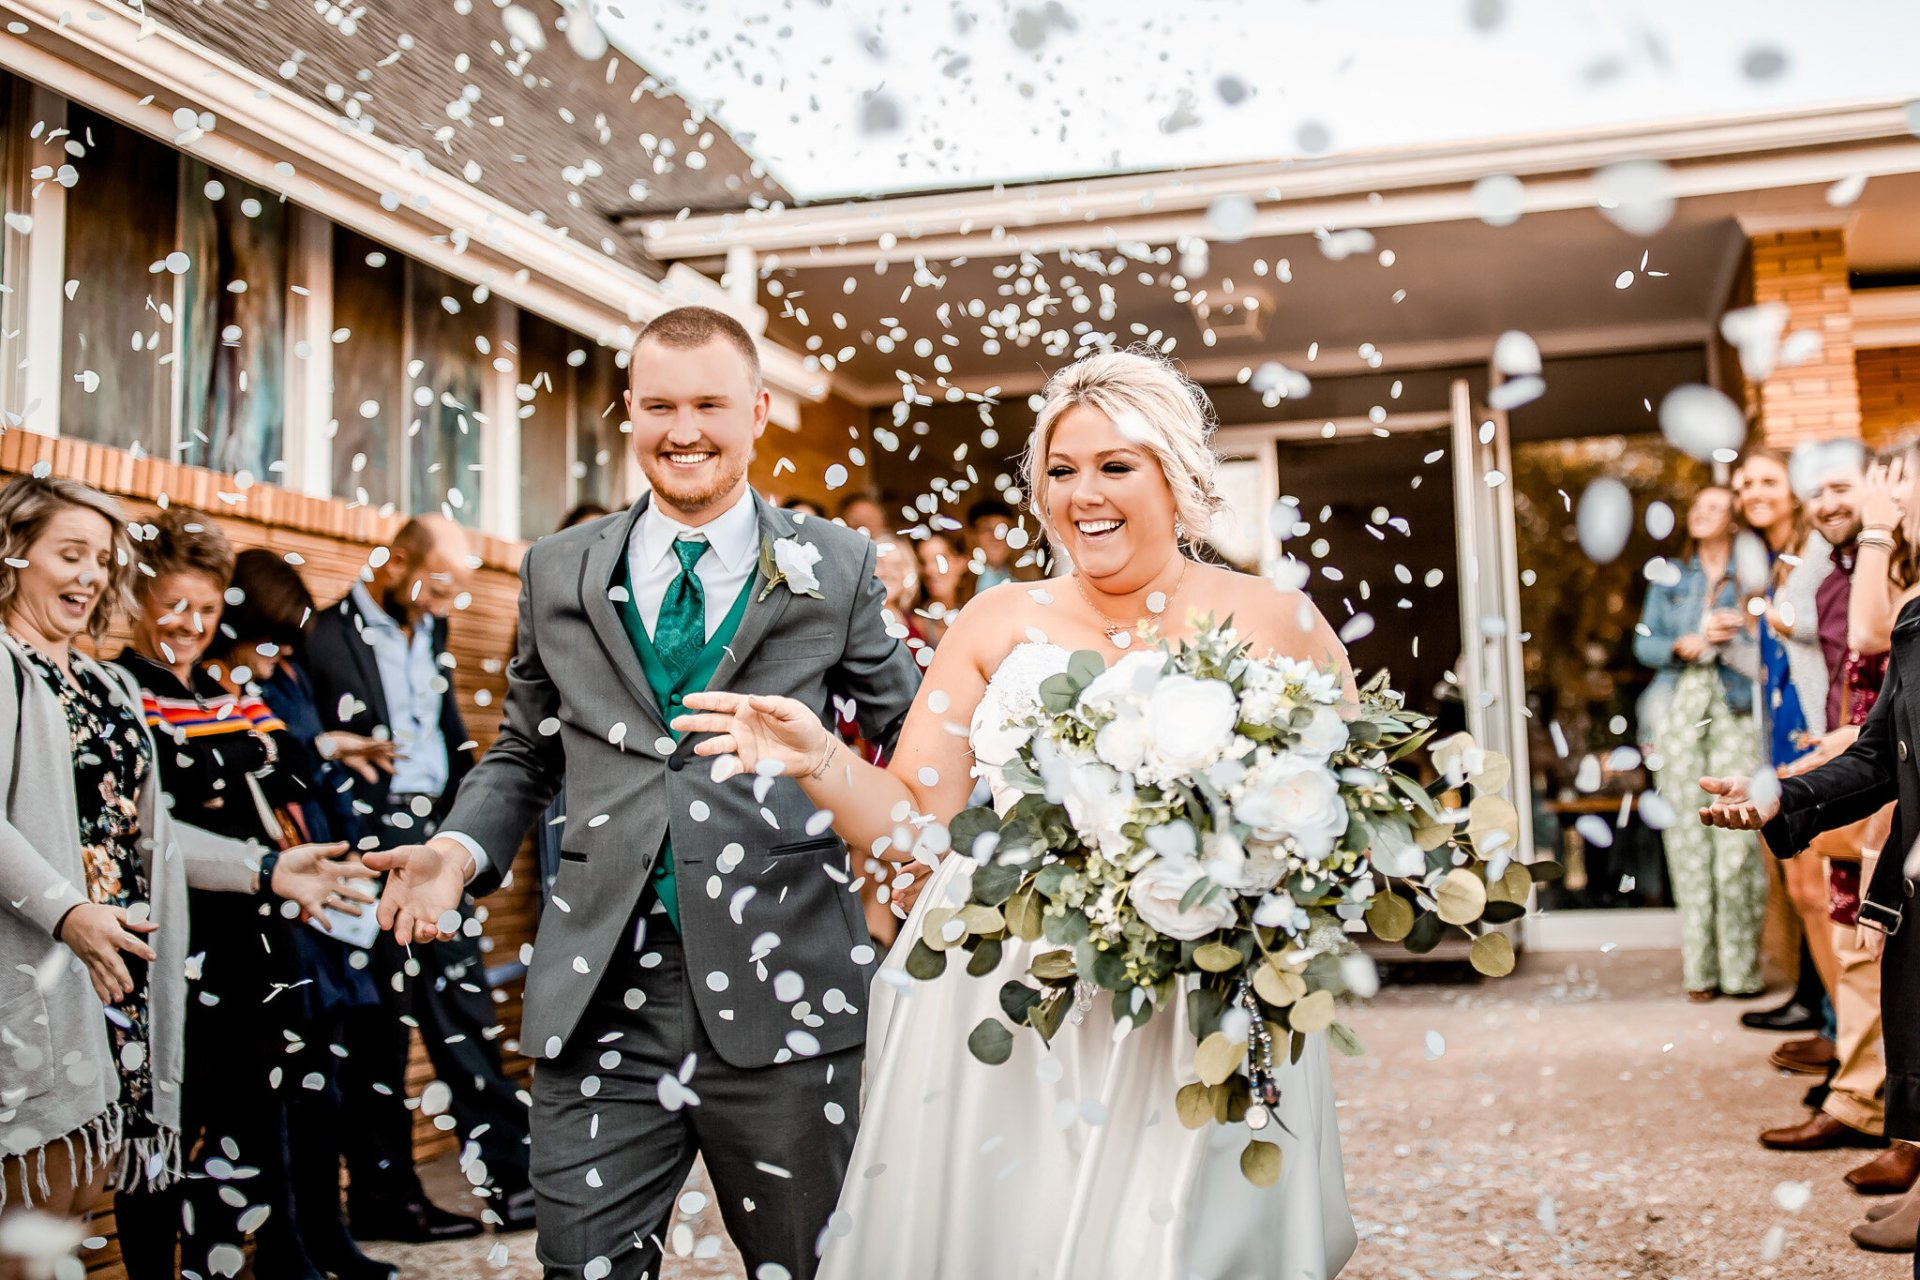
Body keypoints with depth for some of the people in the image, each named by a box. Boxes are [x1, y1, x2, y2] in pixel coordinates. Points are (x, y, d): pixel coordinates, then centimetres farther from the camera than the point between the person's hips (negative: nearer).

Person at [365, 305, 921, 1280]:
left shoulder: (835, 569, 4)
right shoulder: (558, 573, 10)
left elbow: (909, 741, 8)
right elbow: (524, 754, 17)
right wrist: (461, 847, -1)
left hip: (781, 997, -1)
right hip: (600, 1004, 2)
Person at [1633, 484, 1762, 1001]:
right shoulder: (1669, 577, 18)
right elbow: (1644, 642, 12)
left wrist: (1744, 629, -14)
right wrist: (1685, 645, -6)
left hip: (1735, 709, -2)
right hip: (1679, 710, 2)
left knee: (1738, 834, -10)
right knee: (1687, 832, -2)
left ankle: (1741, 964, 0)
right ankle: (1699, 965, 3)